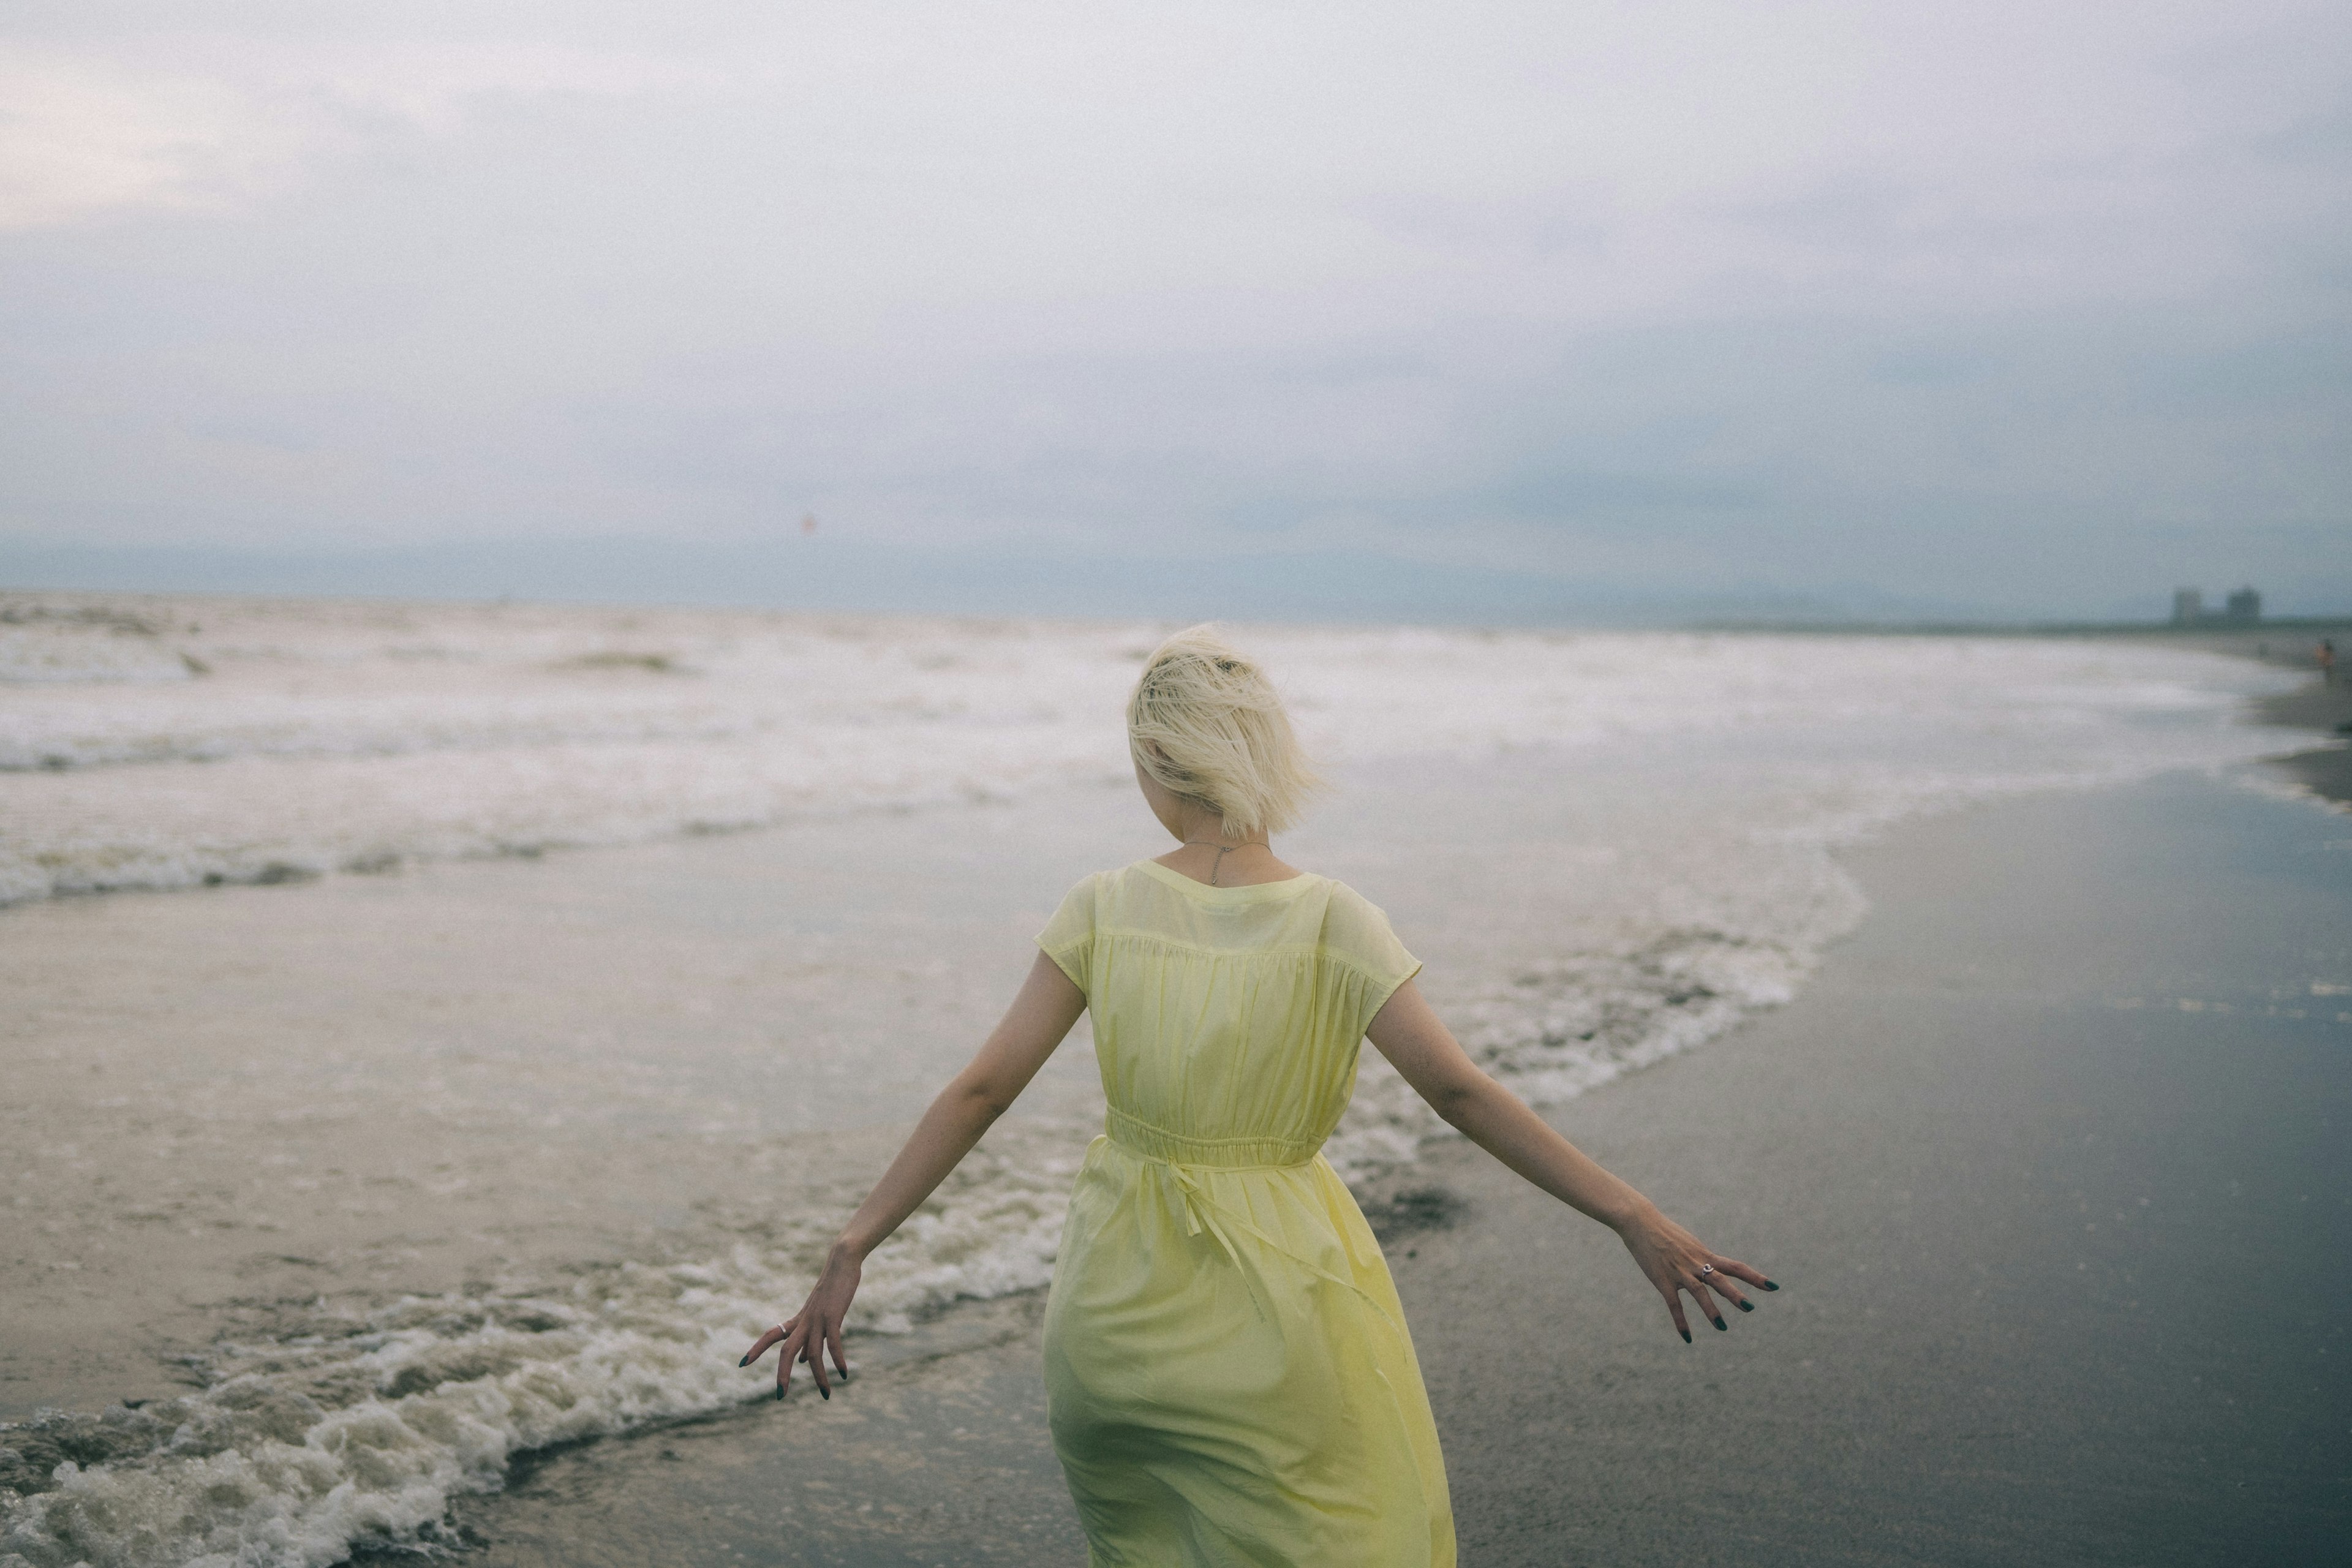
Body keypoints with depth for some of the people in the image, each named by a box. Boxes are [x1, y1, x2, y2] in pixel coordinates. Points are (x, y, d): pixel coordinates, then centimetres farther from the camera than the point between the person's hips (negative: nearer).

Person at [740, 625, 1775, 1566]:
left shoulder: (1104, 910, -6)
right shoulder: (1329, 923, -12)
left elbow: (980, 1091, -8)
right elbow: (1459, 1094, -16)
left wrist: (851, 1252, -5)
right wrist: (1633, 1218, -12)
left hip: (1119, 1300, 3)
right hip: (1270, 1320, -3)